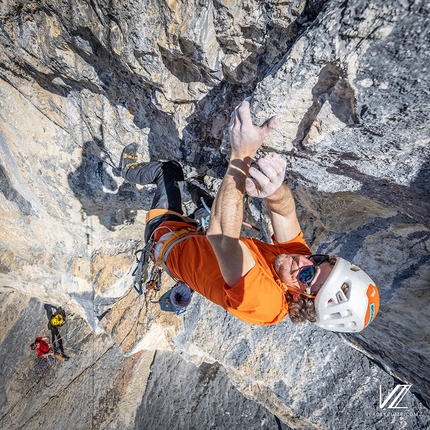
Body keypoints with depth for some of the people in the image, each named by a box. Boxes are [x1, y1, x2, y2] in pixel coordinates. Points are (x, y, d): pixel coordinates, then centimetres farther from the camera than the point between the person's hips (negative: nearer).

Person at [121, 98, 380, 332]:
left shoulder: (261, 301, -43)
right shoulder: (300, 258, -23)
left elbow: (222, 236, -55)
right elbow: (286, 210, -30)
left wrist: (242, 155, -61)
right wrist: (273, 191, -56)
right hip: (200, 238, 5)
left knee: (168, 168, 6)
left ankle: (132, 171, 39)